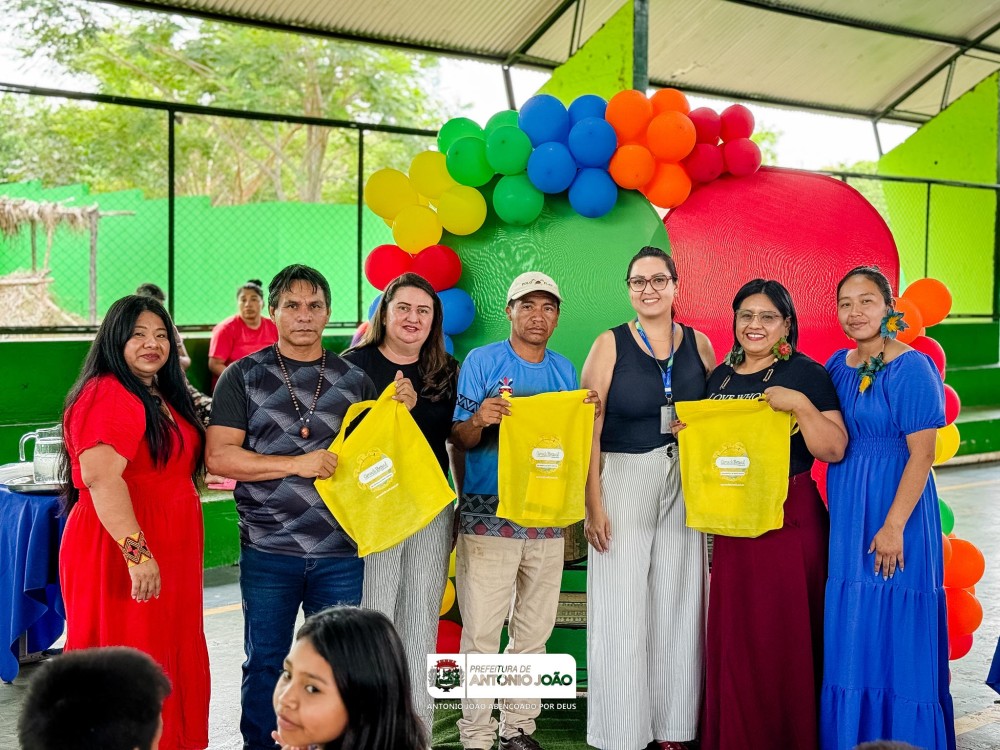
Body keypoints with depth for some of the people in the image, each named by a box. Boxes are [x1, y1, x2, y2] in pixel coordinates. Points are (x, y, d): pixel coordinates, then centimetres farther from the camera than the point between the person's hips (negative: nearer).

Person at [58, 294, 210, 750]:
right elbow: (100, 476, -26)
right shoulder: (107, 396, -15)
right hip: (121, 554, -9)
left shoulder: (164, 397, 15)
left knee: (172, 661, 15)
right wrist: (137, 552, -30)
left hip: (169, 554, 10)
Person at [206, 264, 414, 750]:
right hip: (268, 550, -1)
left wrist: (399, 412, -6)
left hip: (341, 551, 2)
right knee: (265, 664, 10)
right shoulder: (244, 376, 1)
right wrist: (296, 464, -17)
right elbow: (219, 456, -8)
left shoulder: (354, 379, 7)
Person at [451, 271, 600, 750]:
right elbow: (460, 439, -4)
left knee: (534, 632, 11)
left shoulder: (565, 370, 12)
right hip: (488, 514, -5)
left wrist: (589, 416, -4)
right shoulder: (482, 361, -3)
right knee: (481, 632, -4)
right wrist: (479, 419, -24)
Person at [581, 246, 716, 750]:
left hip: (684, 487, 3)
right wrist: (594, 504, -12)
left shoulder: (698, 344, 7)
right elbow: (590, 431, -6)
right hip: (624, 485, -3)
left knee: (678, 605, 7)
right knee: (621, 609, -1)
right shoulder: (610, 345, -2)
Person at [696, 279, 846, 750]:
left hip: (789, 520, -5)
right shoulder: (719, 377, 12)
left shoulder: (805, 374, -4)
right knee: (732, 636, 9)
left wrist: (801, 406, -23)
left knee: (783, 637, 0)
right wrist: (686, 430, 4)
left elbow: (834, 450, -11)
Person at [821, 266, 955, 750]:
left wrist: (894, 526, -20)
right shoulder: (838, 366, 7)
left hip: (895, 508, -7)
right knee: (850, 634, 14)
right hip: (846, 513, 7)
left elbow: (922, 454, -16)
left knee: (895, 632, 1)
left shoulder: (912, 368, -13)